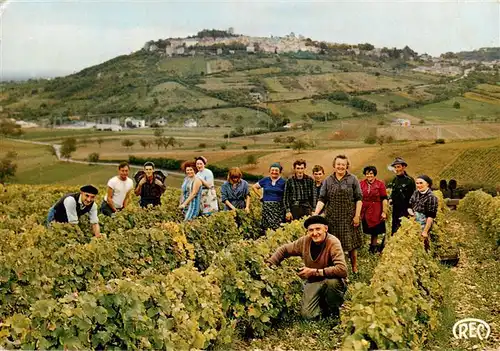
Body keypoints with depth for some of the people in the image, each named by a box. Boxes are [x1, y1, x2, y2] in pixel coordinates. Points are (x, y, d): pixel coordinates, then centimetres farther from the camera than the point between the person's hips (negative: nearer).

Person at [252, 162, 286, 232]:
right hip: (267, 207, 2)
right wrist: (260, 195, 11)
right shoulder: (265, 180, 8)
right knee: (267, 227, 0)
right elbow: (254, 186, 19)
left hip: (278, 208, -1)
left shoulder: (283, 182, 3)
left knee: (277, 227, -6)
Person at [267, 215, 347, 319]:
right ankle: (322, 305, 18)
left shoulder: (333, 243, -24)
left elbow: (342, 270, -36)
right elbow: (284, 250, 6)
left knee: (332, 281, -38)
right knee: (307, 315, -18)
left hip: (332, 282, -3)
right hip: (313, 282, 3)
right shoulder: (305, 241, -10)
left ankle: (334, 310, -6)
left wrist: (314, 271, -30)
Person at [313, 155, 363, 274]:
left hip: (349, 217, -1)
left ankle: (355, 268, 18)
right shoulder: (328, 180, 6)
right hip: (332, 218, 2)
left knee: (351, 242, 3)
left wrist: (357, 215, -6)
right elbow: (322, 199, 2)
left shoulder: (353, 179, 2)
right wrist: (316, 213, -11)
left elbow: (359, 199, 0)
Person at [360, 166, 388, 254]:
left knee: (375, 231, 11)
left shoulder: (380, 184, -2)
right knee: (362, 229, 2)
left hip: (375, 212, -1)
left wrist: (384, 212, -7)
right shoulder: (361, 184, 4)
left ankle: (373, 247, 25)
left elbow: (384, 199, -3)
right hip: (363, 211, 1)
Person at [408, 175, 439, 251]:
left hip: (423, 225, -6)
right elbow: (409, 206, 20)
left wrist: (425, 231, -16)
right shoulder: (415, 193, 7)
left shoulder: (431, 197, -13)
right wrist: (410, 211, -4)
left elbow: (431, 217, -14)